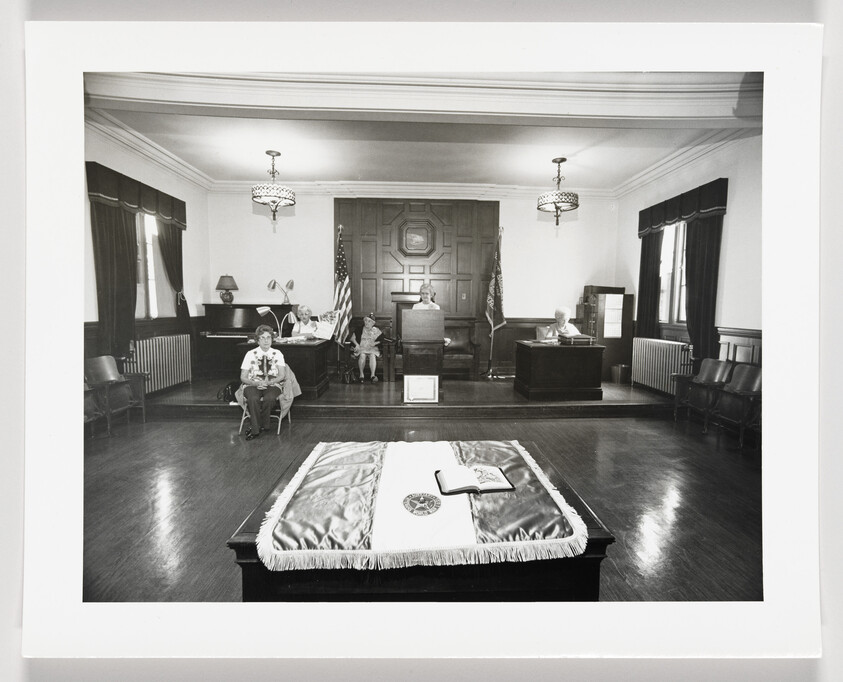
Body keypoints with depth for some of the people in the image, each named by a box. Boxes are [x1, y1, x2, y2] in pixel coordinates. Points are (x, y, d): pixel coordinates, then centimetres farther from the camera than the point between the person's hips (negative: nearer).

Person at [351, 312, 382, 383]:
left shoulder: (376, 330, 12)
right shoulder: (360, 329, 11)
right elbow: (352, 338, 5)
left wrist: (375, 343, -12)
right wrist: (356, 344, -14)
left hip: (373, 349, 0)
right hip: (361, 348, 0)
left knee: (372, 355, -34)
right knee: (362, 355, -35)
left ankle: (373, 375, -43)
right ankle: (361, 375, -30)